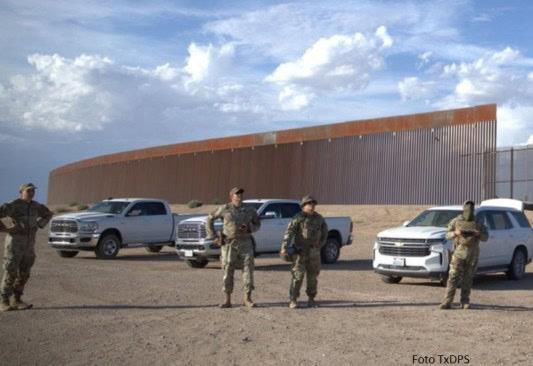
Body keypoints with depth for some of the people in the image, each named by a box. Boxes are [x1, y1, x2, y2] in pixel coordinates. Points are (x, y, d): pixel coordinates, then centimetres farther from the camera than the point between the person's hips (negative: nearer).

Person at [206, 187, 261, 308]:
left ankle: (248, 299, 7)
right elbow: (210, 218, 9)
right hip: (229, 244, -1)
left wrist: (249, 228, -6)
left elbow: (257, 224, 15)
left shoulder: (249, 210, 7)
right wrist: (212, 235, 4)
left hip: (245, 243, 1)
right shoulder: (224, 209, 1)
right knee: (228, 272, 1)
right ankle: (227, 300, 9)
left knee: (248, 270, -4)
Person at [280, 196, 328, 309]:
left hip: (314, 252, 4)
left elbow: (324, 232, 19)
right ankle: (293, 300, 0)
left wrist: (320, 245, 14)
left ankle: (311, 299, 17)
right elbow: (289, 232, -18)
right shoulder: (298, 218, -9)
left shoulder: (319, 218, 6)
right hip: (300, 251, -4)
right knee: (298, 275, -7)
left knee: (312, 276, 6)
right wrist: (284, 247, -28)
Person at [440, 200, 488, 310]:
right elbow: (448, 235, 0)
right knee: (453, 277, -8)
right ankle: (447, 302, -10)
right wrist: (455, 233, -21)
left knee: (468, 279, 4)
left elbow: (485, 237, 5)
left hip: (473, 254, 2)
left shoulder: (478, 223, 7)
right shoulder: (456, 221, 3)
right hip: (459, 252, -2)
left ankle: (465, 302, 12)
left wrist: (479, 234, -16)